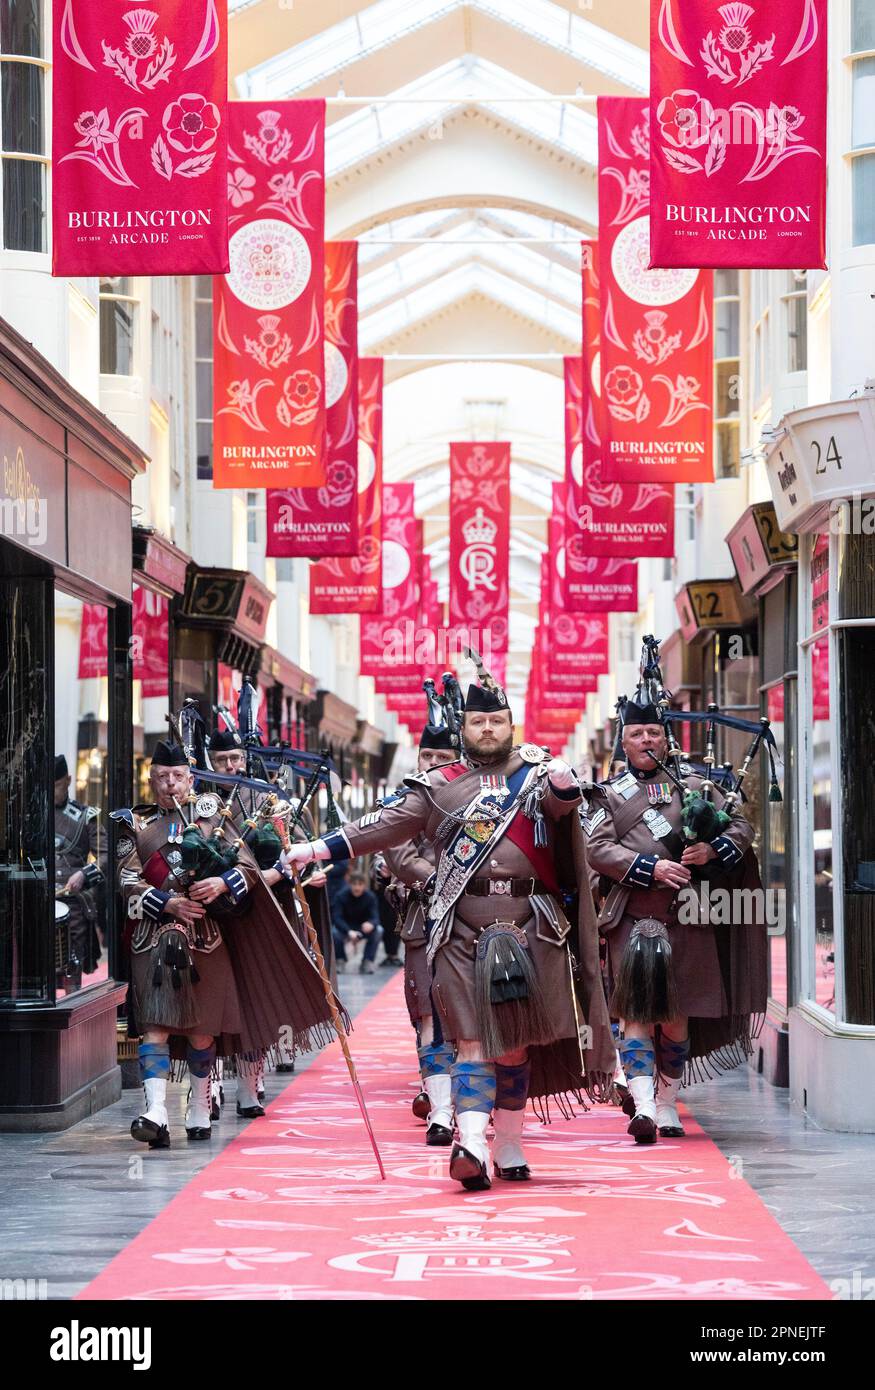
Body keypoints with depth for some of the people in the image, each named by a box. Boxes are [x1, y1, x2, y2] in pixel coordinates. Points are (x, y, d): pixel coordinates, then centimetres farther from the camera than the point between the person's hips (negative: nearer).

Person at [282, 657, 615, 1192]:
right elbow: (388, 825, 7)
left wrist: (563, 783, -32)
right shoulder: (438, 786, 11)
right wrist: (317, 849, -1)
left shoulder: (538, 775, 11)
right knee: (474, 1040, -9)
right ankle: (472, 1145, -20)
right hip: (463, 933, -1)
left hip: (529, 931, 1)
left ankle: (510, 1148, 16)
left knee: (515, 1042, 6)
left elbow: (564, 803, -8)